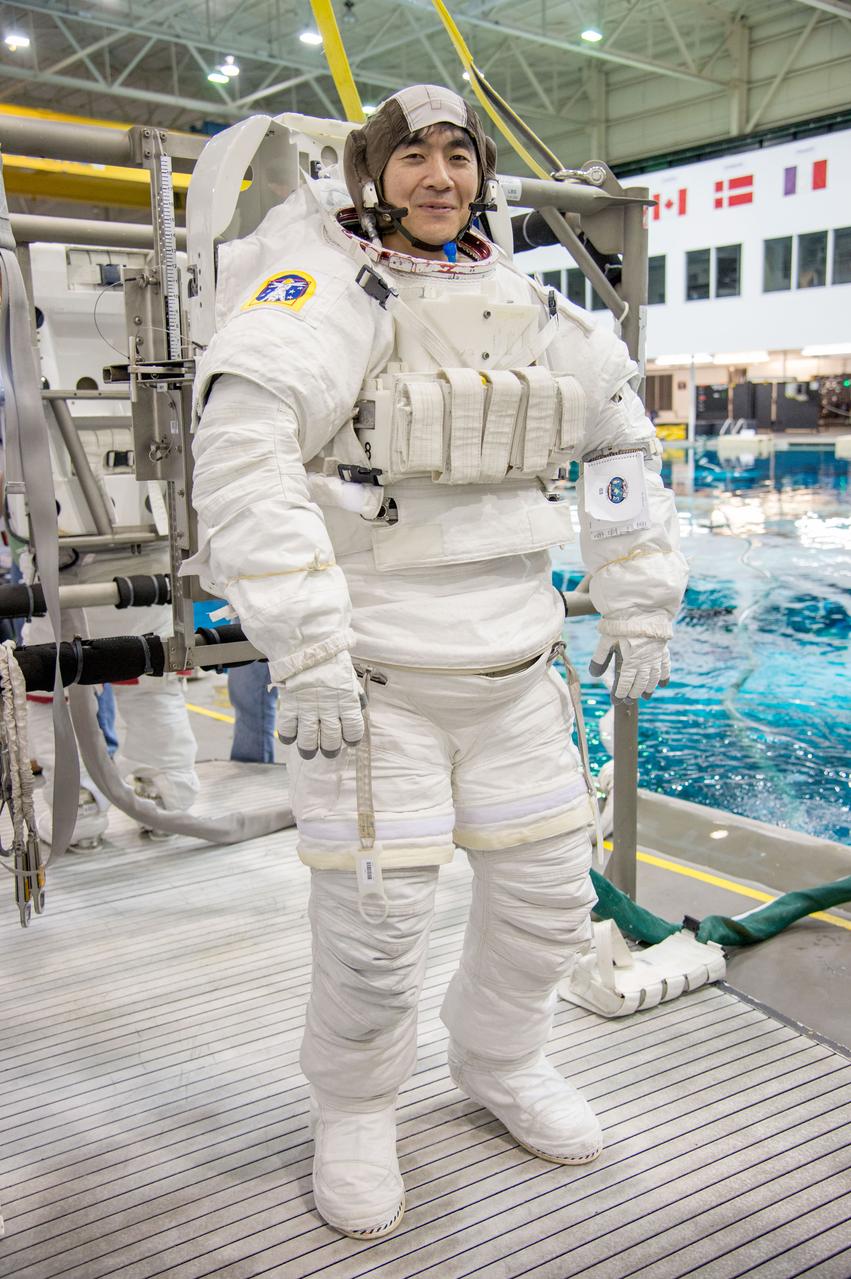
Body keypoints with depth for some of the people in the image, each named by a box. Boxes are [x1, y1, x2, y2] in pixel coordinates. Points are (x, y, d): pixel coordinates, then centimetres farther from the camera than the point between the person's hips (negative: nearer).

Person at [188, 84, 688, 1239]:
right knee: (374, 921, -1)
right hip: (369, 666, -6)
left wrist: (640, 607, 14)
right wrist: (305, 649, -28)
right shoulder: (325, 284, -8)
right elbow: (243, 446, -22)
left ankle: (500, 1064, 41)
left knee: (550, 895, 13)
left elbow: (620, 437, 19)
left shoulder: (524, 305, 10)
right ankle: (354, 1112, 28)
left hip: (513, 663, 6)